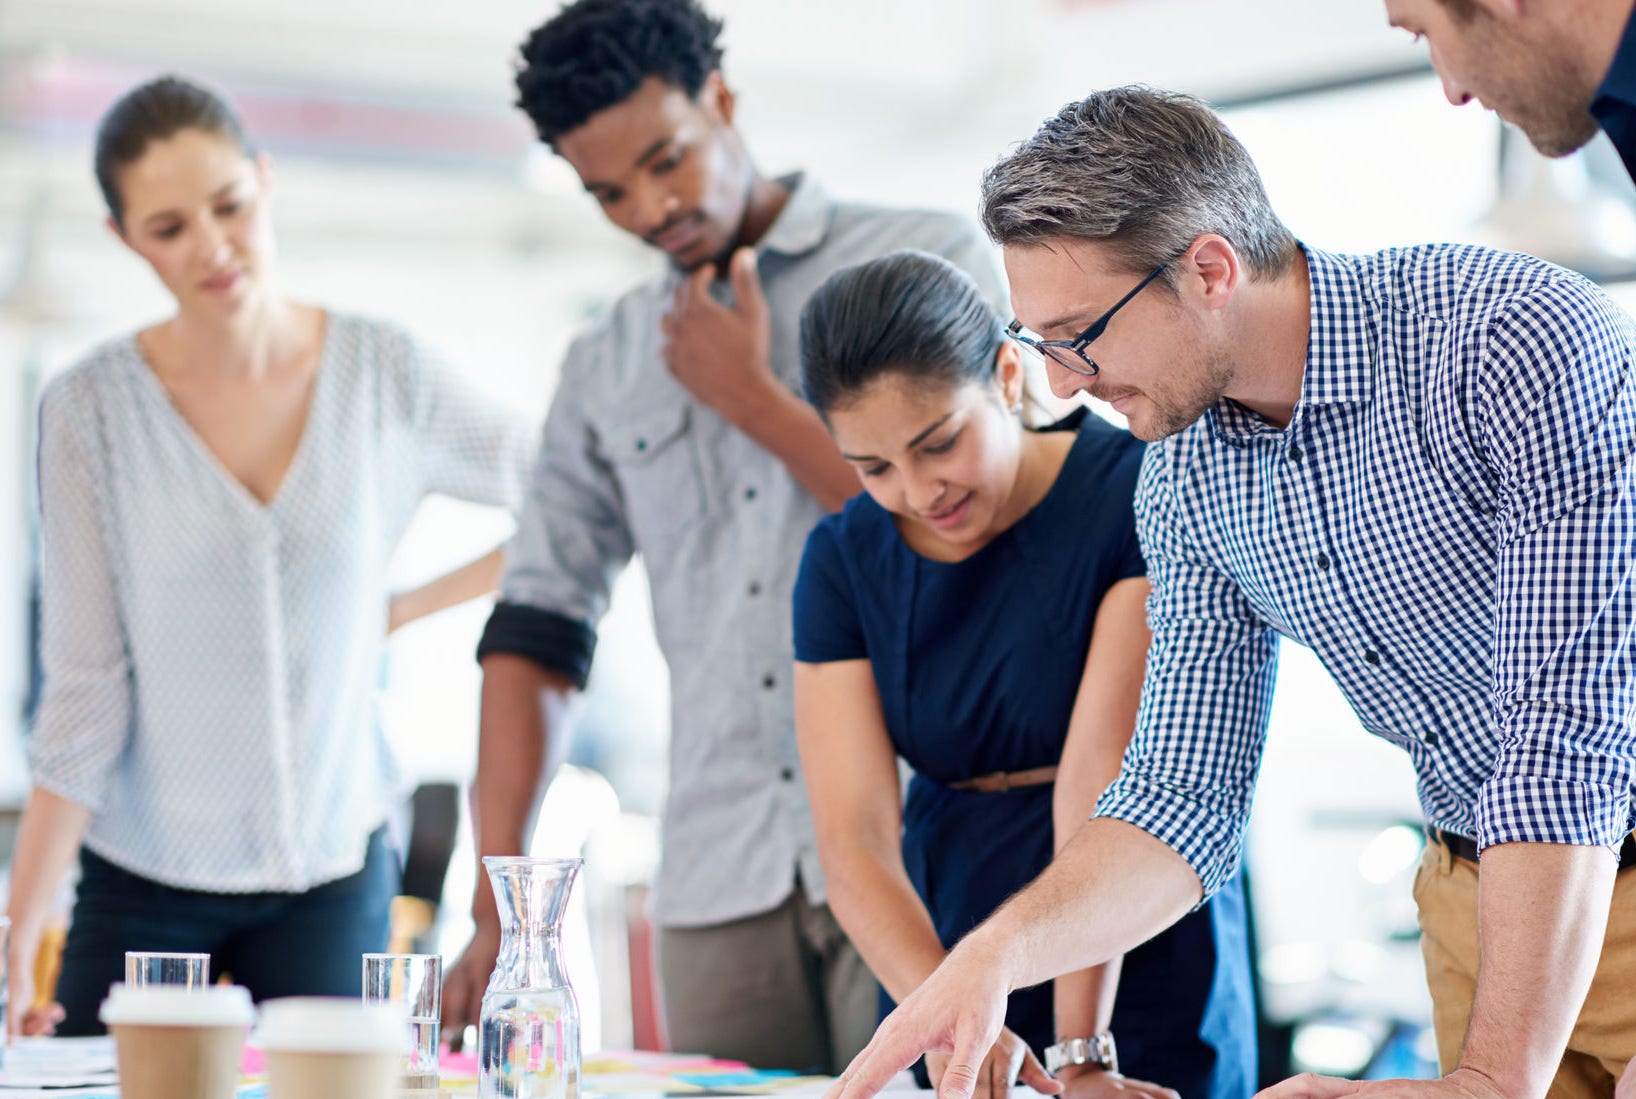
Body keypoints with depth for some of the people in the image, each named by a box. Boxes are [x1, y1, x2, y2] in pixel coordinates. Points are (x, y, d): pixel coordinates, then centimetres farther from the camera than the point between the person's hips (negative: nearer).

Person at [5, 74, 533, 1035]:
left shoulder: (385, 377, -4)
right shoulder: (92, 409, -7)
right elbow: (86, 686, -7)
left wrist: (413, 608, 1)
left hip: (335, 871, 1)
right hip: (146, 882, -1)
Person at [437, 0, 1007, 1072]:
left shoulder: (934, 260, 3)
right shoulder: (607, 367, 14)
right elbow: (537, 629, 10)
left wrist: (749, 397, -4)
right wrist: (500, 902, 1)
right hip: (721, 882, 4)